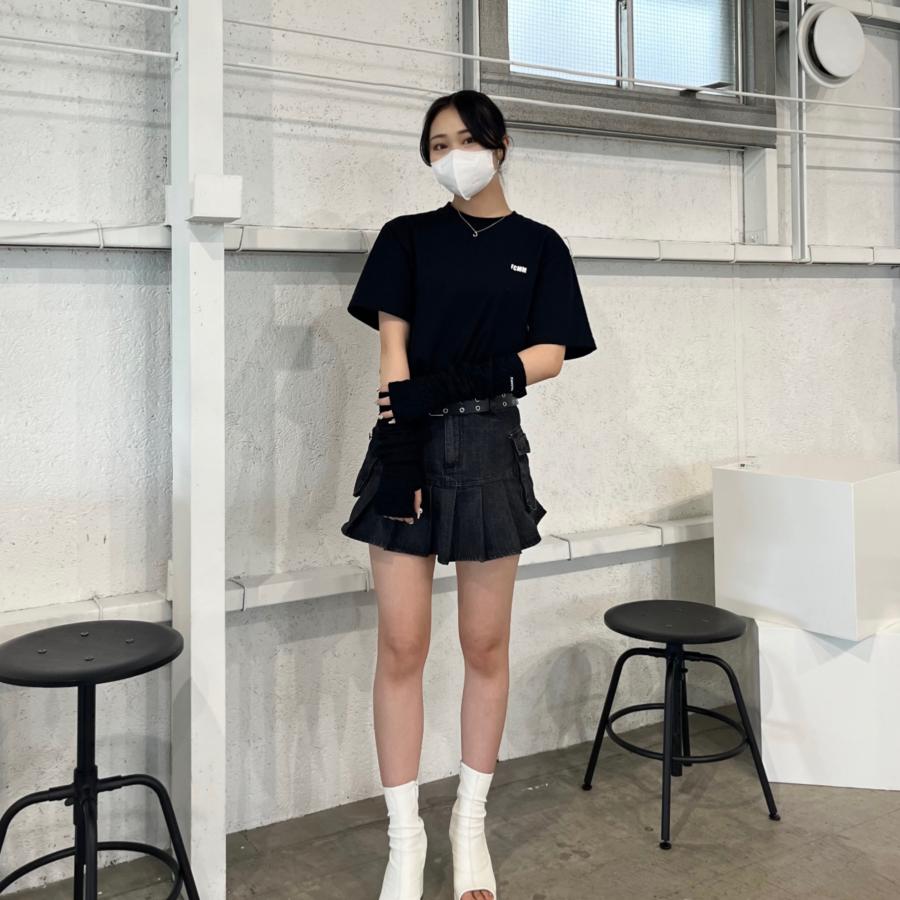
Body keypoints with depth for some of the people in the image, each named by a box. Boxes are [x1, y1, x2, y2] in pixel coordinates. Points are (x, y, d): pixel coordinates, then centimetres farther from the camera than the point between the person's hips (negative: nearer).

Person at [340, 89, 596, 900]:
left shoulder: (539, 246, 8)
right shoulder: (406, 237, 9)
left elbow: (550, 356, -2)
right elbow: (393, 348, -1)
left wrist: (456, 381, -16)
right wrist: (402, 444, -13)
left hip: (491, 447, 0)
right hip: (410, 442, 0)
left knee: (486, 646, 6)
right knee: (402, 647, -1)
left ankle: (471, 823, 23)